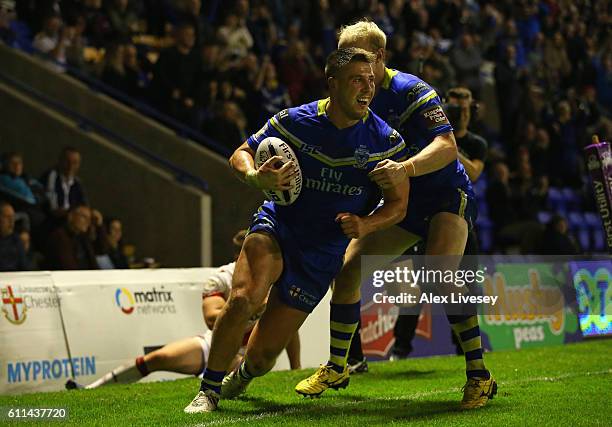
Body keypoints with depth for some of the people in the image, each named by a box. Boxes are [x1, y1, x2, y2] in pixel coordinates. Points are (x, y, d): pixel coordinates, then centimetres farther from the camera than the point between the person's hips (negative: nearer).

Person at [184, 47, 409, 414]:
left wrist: (365, 225, -21)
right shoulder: (294, 122, -10)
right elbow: (241, 154, 1)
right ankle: (209, 390, -12)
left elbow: (398, 203, 0)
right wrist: (255, 177, -22)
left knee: (263, 354, 0)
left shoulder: (387, 141, -9)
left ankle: (243, 375, 41)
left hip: (323, 254, 1)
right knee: (243, 297, -33)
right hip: (277, 228, -1)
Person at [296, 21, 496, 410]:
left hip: (448, 195, -7)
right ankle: (336, 367, 16)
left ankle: (479, 376, -21)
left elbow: (448, 146, -33)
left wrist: (405, 169, -50)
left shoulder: (411, 90, -22)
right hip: (403, 203, 7)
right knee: (349, 268, -1)